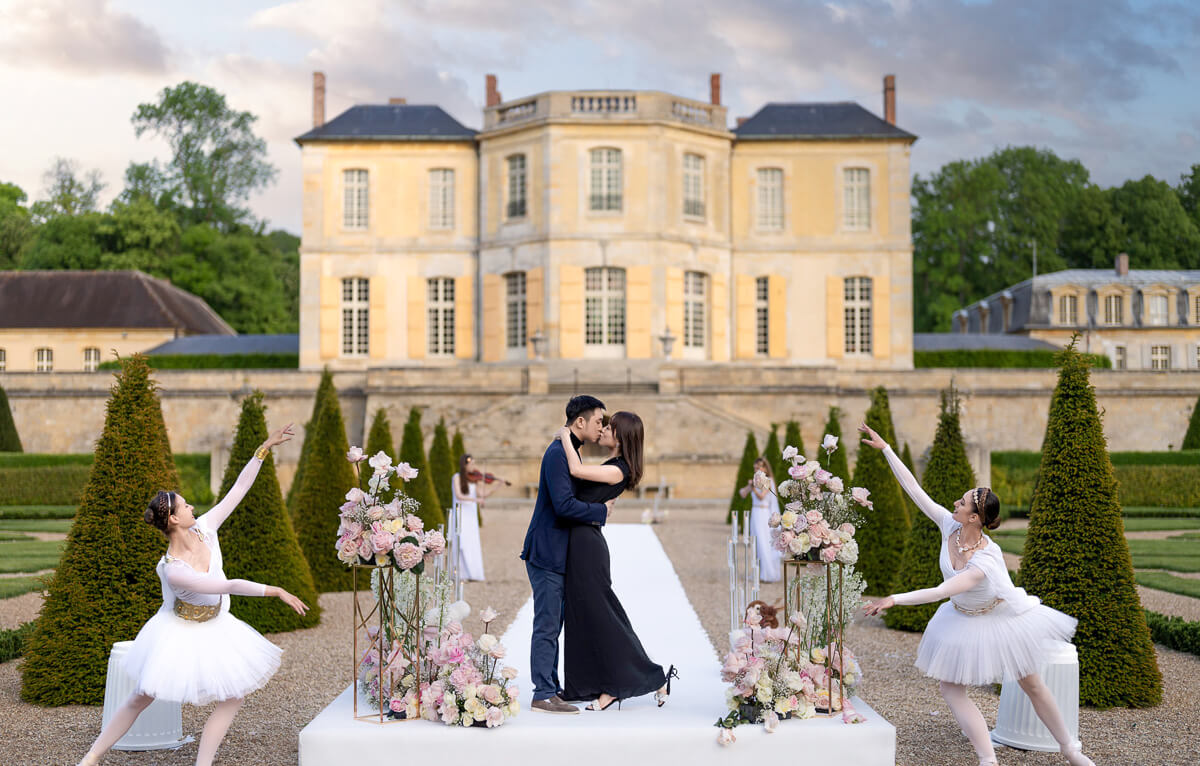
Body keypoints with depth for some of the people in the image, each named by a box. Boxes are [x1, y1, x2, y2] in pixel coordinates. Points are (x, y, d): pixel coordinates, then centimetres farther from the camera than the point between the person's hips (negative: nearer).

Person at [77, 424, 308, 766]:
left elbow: (239, 489, -14)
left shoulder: (204, 528, -17)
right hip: (181, 634, -6)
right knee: (141, 698, 4)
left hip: (214, 626, 6)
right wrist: (275, 591, -34)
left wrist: (265, 448, -19)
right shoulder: (172, 571, -34)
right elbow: (230, 586, -34)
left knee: (234, 696, 1)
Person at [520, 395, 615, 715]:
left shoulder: (568, 451, 15)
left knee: (552, 625, 14)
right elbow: (564, 505, -25)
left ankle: (551, 688, 21)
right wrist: (602, 511, -14)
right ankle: (543, 695, -1)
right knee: (547, 625, -6)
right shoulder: (558, 453, -18)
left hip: (555, 553, 10)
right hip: (546, 553, -10)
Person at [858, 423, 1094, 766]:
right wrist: (885, 448, -20)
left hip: (1001, 619, -6)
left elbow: (941, 592, -43)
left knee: (1032, 686, 10)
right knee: (951, 689, -3)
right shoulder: (949, 526, -21)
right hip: (963, 619, 6)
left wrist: (895, 599, -48)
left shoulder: (987, 562, -38)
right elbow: (914, 488, -19)